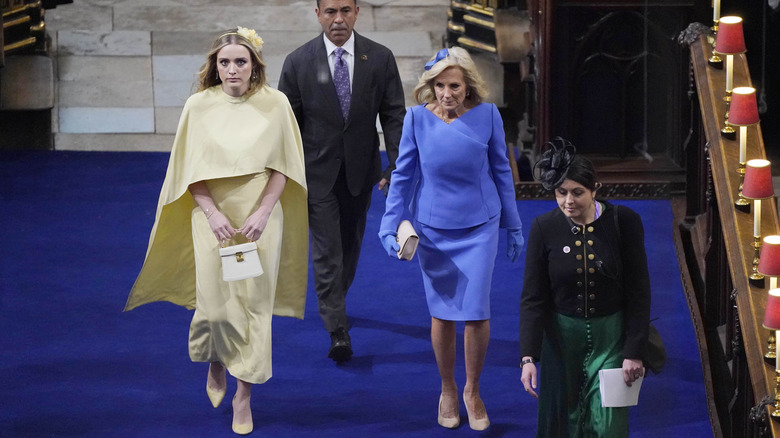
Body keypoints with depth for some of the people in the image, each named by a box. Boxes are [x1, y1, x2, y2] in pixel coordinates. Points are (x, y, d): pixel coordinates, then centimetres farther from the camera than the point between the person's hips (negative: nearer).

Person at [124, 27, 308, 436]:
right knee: (215, 304, -1)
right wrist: (212, 213, -12)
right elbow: (190, 170, -1)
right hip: (214, 215, 0)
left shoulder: (275, 103, -5)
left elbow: (282, 166, -1)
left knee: (254, 304, 1)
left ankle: (243, 396, 14)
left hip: (260, 217, 0)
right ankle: (215, 366, 32)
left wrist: (262, 213, -11)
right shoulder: (199, 105, -4)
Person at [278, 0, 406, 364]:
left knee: (350, 245, 18)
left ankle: (333, 302, 41)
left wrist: (397, 167, -11)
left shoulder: (380, 59, -4)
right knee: (326, 252, -6)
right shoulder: (299, 62, -8)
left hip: (360, 170, 2)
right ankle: (338, 333, -7)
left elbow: (394, 116, -3)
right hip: (318, 172, -2)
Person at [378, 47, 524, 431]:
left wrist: (513, 226, 9)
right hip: (433, 228, 0)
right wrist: (389, 225, -5)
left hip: (479, 227, 0)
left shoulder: (487, 115, -8)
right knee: (442, 313, 8)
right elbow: (403, 174, 0)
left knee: (476, 312, -2)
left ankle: (472, 391, 19)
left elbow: (500, 170, 3)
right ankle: (447, 390, 29)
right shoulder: (418, 118, -10)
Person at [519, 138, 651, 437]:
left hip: (610, 336, -1)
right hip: (561, 337, 1)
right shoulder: (544, 228, -9)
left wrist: (633, 352, -8)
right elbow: (533, 298, -6)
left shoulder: (624, 222, -11)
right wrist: (528, 357, -13)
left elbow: (639, 292, -6)